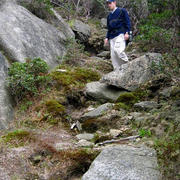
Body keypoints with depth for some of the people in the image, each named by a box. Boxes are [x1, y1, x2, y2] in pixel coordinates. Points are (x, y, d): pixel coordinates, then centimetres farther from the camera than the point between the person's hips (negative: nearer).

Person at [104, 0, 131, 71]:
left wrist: (127, 32, -12)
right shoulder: (109, 16, 23)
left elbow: (128, 22, 0)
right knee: (113, 55, -3)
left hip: (120, 34, -6)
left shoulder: (122, 11, 6)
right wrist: (107, 37, 15)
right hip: (112, 37, 6)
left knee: (118, 50, -28)